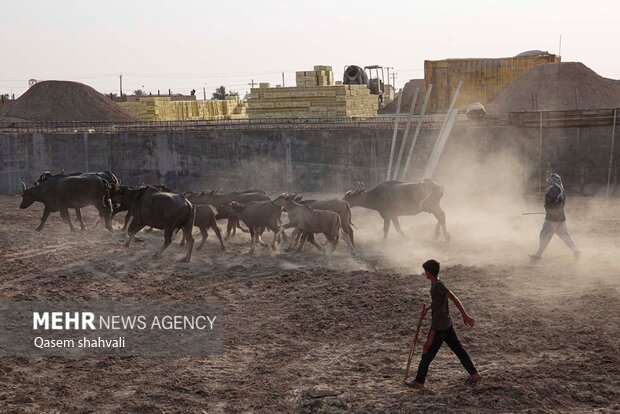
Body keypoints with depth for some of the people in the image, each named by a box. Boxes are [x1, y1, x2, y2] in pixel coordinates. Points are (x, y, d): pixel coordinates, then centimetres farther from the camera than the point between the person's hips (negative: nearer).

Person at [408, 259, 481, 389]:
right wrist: (427, 309, 28)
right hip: (446, 322, 9)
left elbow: (454, 299, -24)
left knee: (428, 352, 0)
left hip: (438, 325, -9)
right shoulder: (436, 283, 7)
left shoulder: (438, 286, -22)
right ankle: (474, 373, 16)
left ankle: (419, 381, 7)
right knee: (458, 348, 13)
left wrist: (465, 315, -24)